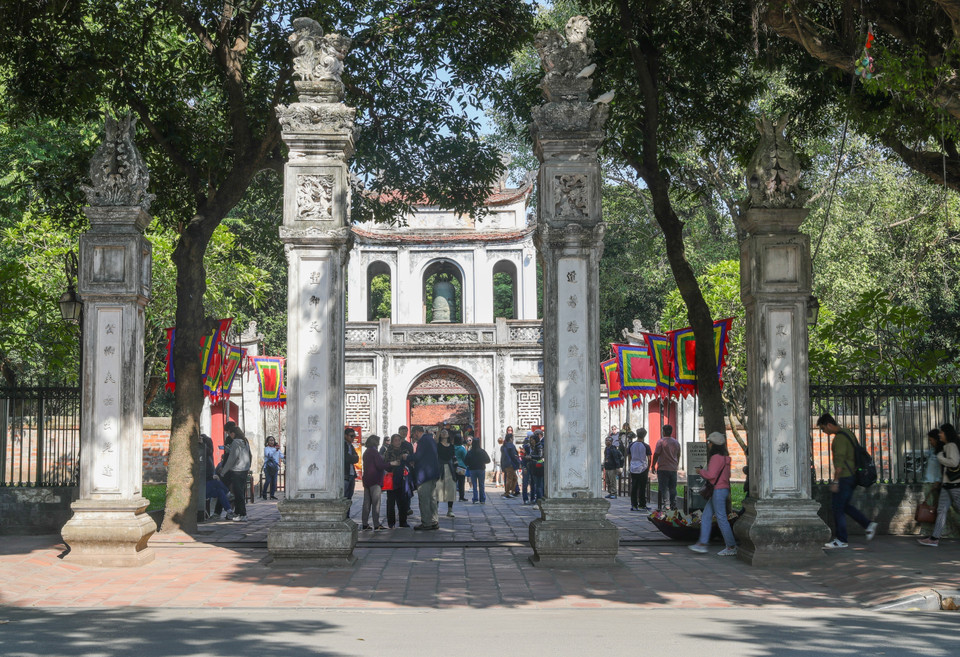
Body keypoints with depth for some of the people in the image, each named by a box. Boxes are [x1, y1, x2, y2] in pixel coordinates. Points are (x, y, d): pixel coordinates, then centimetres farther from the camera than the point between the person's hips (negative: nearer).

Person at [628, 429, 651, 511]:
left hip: (633, 469, 3)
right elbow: (649, 459, -3)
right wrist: (648, 468, 9)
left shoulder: (631, 445, 2)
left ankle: (633, 505, 6)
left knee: (633, 488, 6)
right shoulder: (646, 446, -7)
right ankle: (642, 505, 6)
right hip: (643, 469, -3)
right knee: (642, 488, 3)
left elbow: (630, 457, 9)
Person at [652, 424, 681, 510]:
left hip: (663, 468, -5)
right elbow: (678, 456, 16)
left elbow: (656, 455, -9)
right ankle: (673, 505, 5)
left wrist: (653, 465, 1)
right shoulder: (676, 442, 9)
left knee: (662, 488, -2)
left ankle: (660, 506, -4)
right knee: (673, 488, 9)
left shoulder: (660, 441, -9)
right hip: (673, 469, 5)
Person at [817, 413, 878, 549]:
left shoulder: (839, 438, -17)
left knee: (838, 508, -4)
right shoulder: (847, 433, 14)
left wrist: (835, 481, -22)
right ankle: (868, 525, 15)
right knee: (844, 505, 19)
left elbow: (839, 461, -22)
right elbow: (855, 454, 22)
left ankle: (841, 540, -1)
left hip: (844, 477, -10)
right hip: (853, 475, 10)